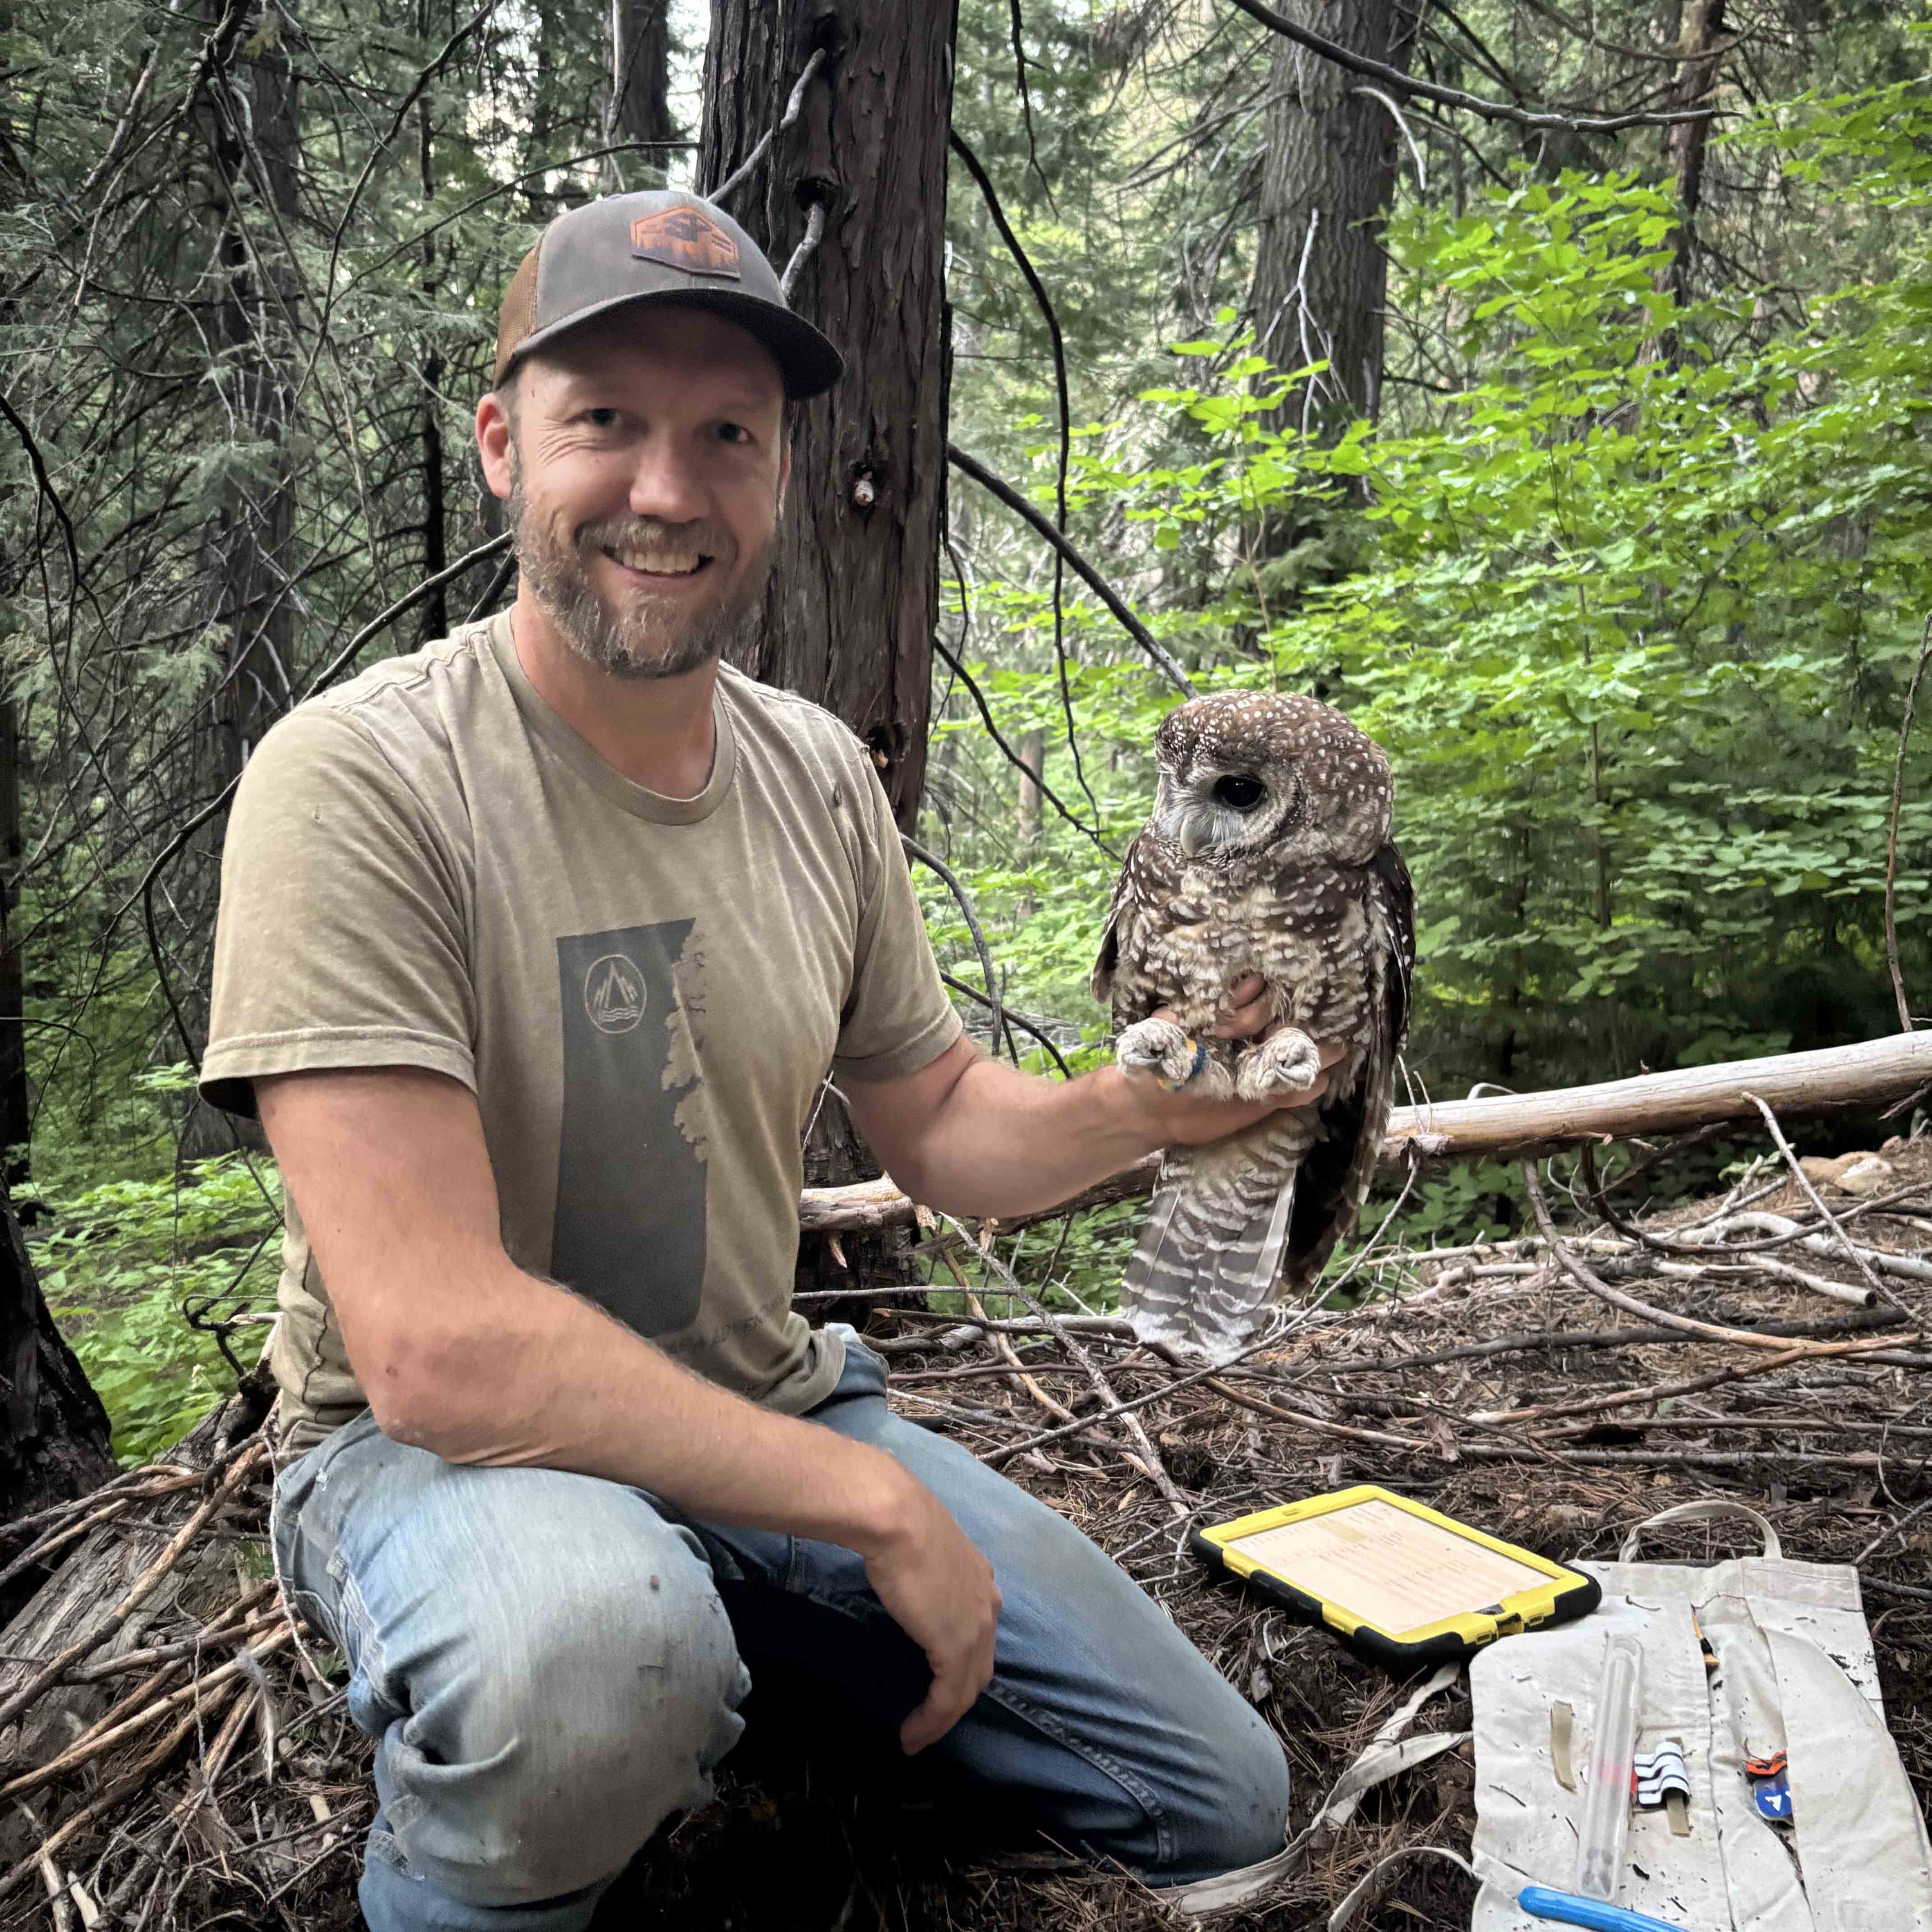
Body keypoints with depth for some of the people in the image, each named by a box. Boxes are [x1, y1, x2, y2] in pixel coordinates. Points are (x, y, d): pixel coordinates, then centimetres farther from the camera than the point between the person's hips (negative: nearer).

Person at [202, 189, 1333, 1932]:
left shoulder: (819, 774, -2)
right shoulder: (362, 782, -22)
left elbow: (937, 1126, 8)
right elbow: (435, 1345, -28)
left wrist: (1137, 1105, -14)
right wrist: (873, 1502, -22)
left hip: (766, 1407, 6)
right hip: (445, 1447, -5)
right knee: (592, 1627, -42)